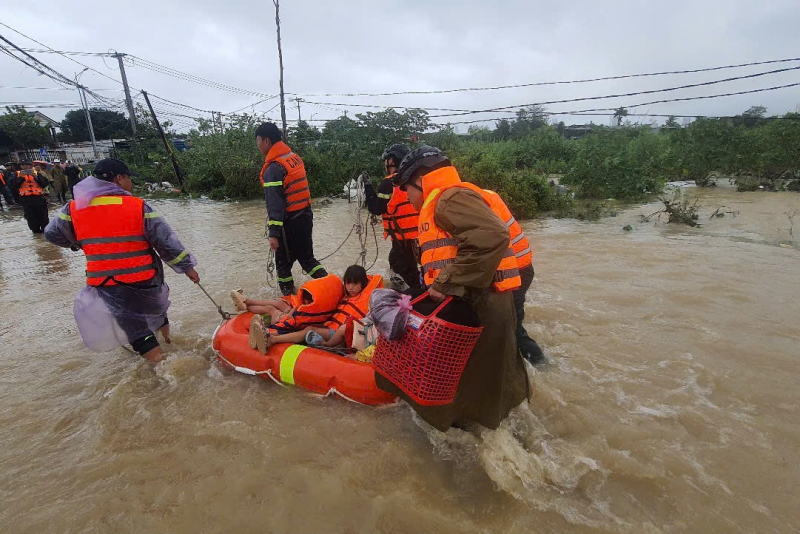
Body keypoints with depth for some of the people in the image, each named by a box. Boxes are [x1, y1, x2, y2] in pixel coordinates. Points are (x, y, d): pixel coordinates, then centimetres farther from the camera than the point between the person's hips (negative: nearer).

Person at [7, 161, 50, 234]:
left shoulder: (37, 173, 10)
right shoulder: (18, 174, 10)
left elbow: (45, 183, -2)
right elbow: (11, 185, -2)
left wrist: (36, 176, -14)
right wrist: (20, 177, -12)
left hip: (39, 198, 0)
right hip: (26, 199, 0)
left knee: (43, 216, 6)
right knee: (31, 217, 3)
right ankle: (36, 230, 15)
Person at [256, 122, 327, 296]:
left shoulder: (273, 168, -16)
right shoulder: (295, 158, 8)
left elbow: (274, 203, -20)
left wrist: (273, 233, -19)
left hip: (290, 221, -8)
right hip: (305, 215, 8)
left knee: (284, 262, 8)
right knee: (306, 257, 18)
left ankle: (289, 295, 17)